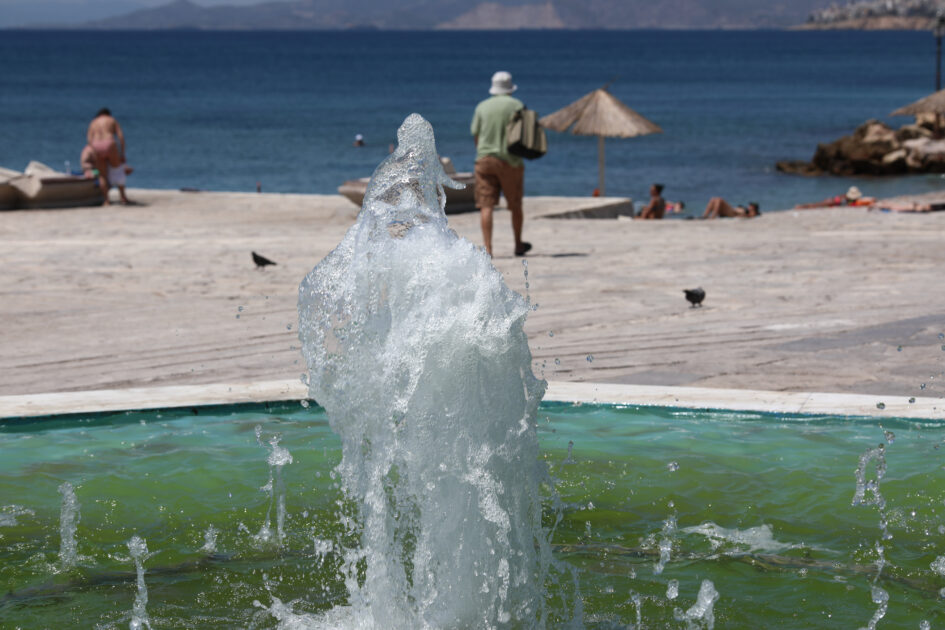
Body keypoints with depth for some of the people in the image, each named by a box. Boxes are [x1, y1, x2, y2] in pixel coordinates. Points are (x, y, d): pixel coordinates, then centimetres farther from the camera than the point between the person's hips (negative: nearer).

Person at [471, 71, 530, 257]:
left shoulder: (482, 107, 5)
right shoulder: (517, 105, -2)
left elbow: (475, 135, 8)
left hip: (484, 159, 1)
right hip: (510, 161, -1)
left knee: (486, 206, -2)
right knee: (516, 206, 14)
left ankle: (487, 248, -12)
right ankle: (518, 245, 26)